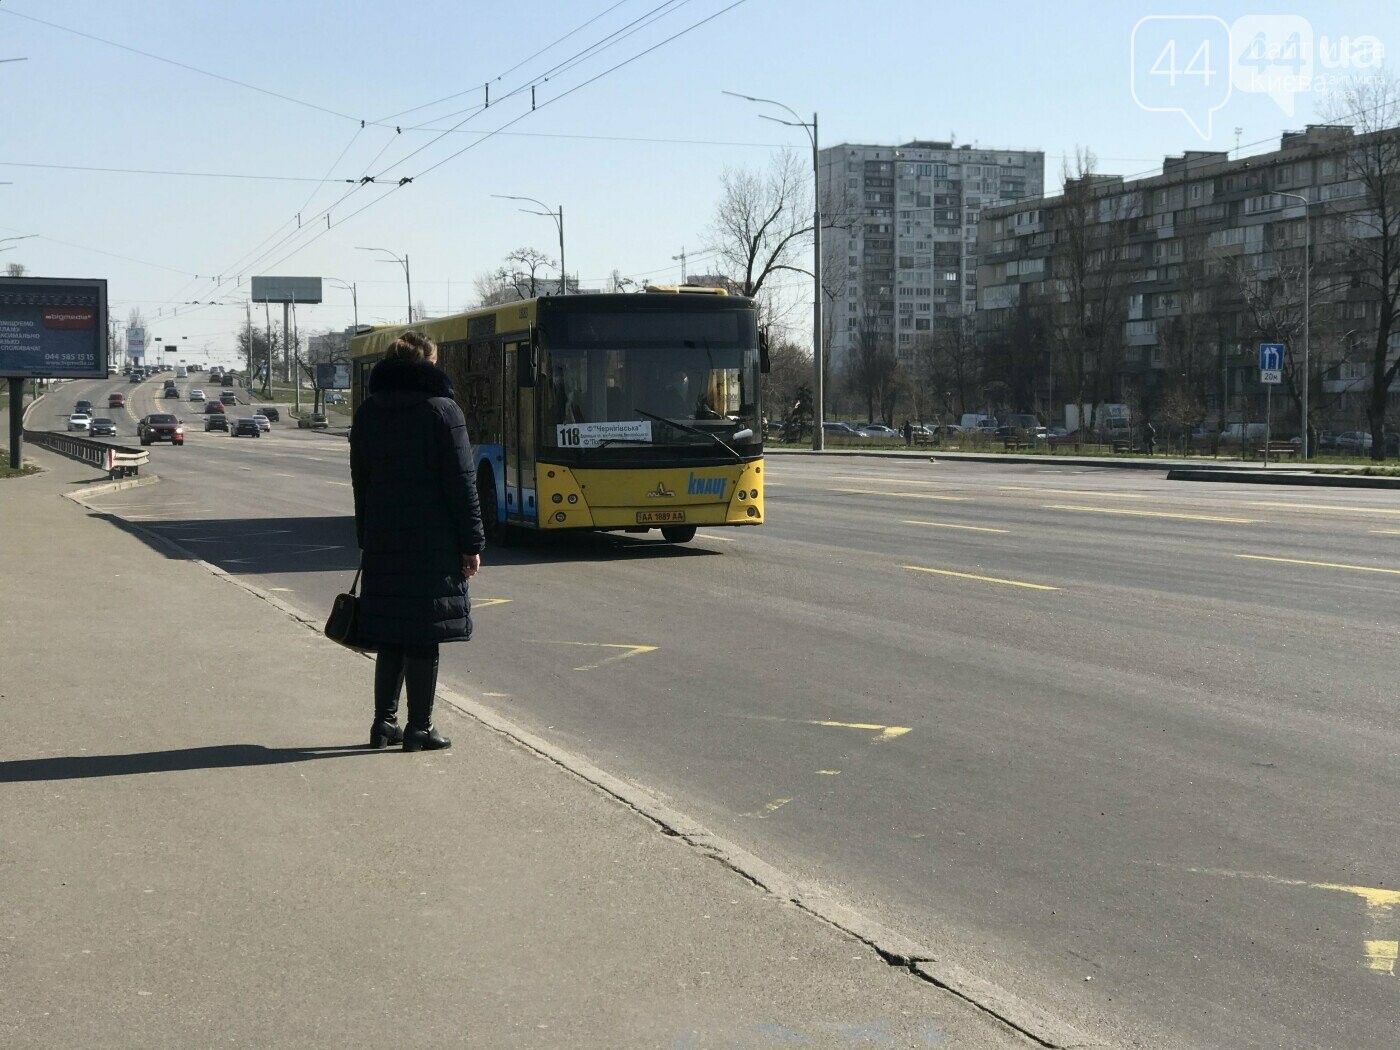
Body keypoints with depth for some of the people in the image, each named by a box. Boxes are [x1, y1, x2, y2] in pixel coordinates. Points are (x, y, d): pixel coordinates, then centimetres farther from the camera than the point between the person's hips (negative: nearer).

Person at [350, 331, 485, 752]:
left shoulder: (367, 413, 10)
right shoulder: (442, 410, -8)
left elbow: (360, 481, 14)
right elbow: (460, 482, -10)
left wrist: (367, 538, 20)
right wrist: (472, 543, -6)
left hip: (383, 542, 6)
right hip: (432, 543, -5)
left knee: (391, 635, 14)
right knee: (423, 637, 0)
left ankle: (384, 722, 17)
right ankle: (419, 728, 5)